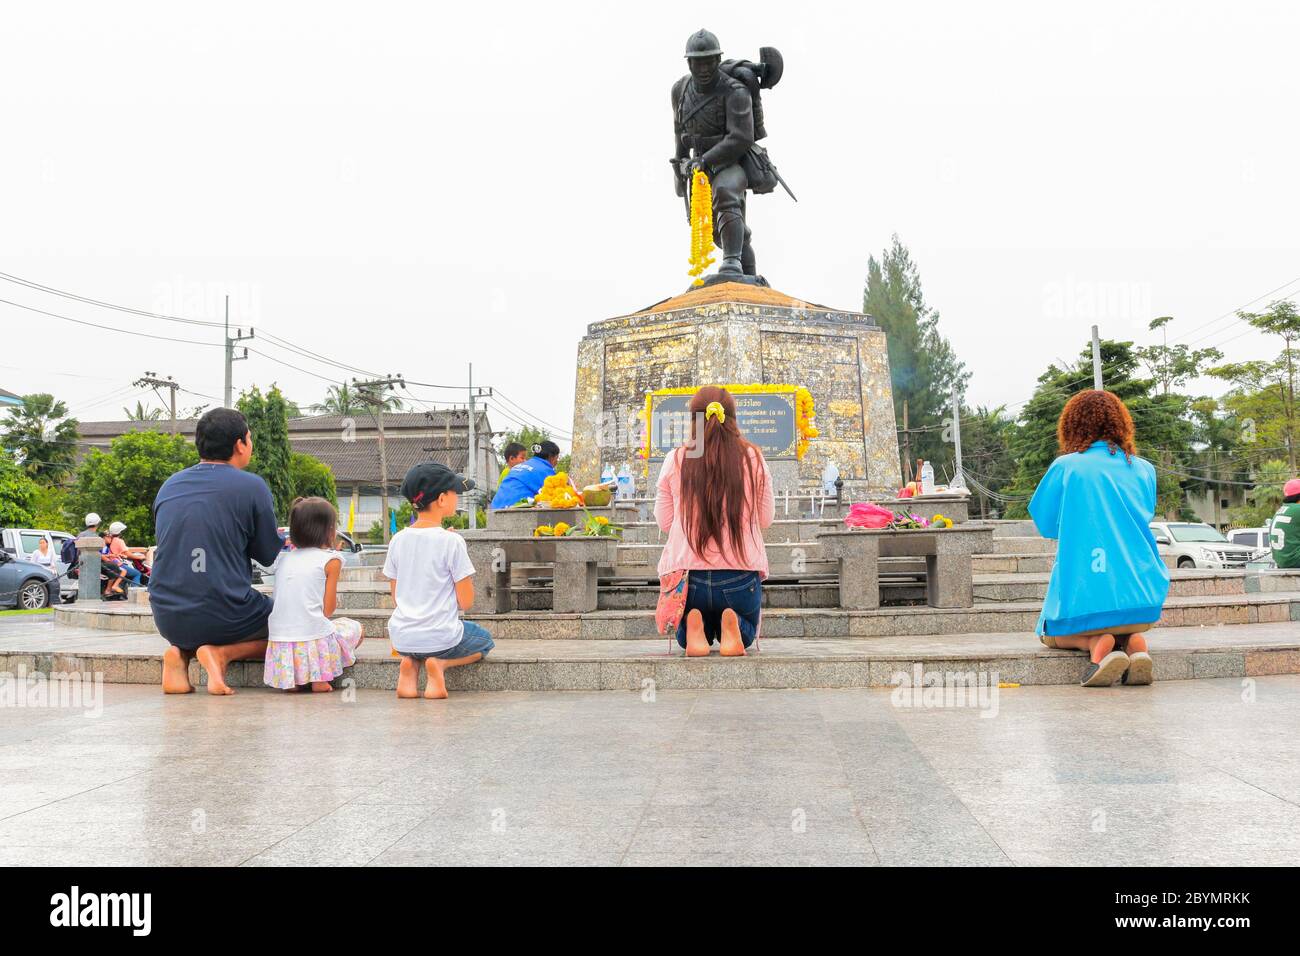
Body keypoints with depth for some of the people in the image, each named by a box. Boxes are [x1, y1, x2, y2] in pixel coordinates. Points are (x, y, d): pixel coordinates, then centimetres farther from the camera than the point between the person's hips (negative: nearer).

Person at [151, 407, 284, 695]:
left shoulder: (168, 486, 10)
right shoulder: (251, 486, -7)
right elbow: (269, 555, 0)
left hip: (168, 620, 5)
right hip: (223, 615, -5)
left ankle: (181, 652, 4)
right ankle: (223, 653, -6)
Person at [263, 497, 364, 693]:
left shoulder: (285, 558, 14)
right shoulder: (331, 559, -1)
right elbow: (328, 608, -1)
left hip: (278, 639, 5)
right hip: (314, 638, -5)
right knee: (354, 627, 22)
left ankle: (291, 679, 10)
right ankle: (320, 677, 1)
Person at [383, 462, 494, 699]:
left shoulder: (398, 540, 2)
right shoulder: (451, 541, -14)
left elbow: (396, 598, 9)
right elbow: (466, 601, -10)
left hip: (401, 639, 5)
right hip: (440, 638, -4)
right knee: (485, 640, 26)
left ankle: (411, 663, 5)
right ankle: (440, 664, -2)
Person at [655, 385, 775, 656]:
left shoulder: (675, 460, -3)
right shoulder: (753, 458, -3)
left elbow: (664, 522, 5)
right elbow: (766, 519, 7)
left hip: (686, 571, 1)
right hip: (741, 573, 0)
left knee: (685, 639, 30)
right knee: (745, 636, 29)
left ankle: (694, 629, -7)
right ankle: (732, 626, -8)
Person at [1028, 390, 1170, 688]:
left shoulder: (1065, 467, -3)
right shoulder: (1144, 469, 7)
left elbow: (1044, 524, 7)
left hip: (1085, 590, -4)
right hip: (1140, 594, 4)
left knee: (1054, 634, 26)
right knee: (1128, 627, 36)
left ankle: (1097, 643, -10)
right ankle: (1134, 641, -3)